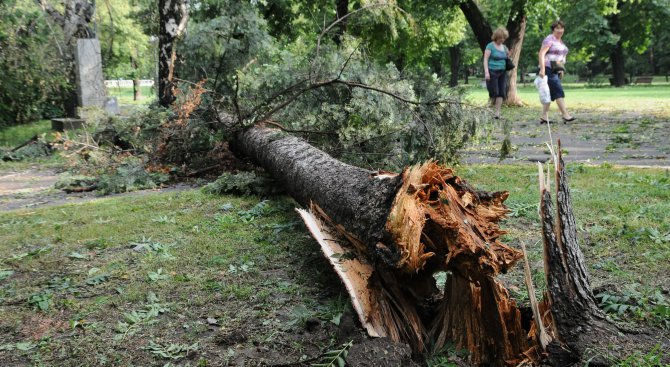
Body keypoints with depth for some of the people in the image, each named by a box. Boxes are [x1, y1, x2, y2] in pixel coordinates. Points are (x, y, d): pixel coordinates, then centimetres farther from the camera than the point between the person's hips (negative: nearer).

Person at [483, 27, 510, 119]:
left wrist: (508, 55, 5)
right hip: (493, 72, -6)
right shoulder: (490, 46, -5)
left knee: (501, 92, -2)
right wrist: (486, 72, -19)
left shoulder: (504, 47, 15)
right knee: (494, 92, -7)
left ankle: (497, 113, 1)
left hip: (502, 72, 6)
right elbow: (485, 59, -9)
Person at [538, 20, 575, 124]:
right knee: (559, 91, -12)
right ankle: (565, 115, -12)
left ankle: (544, 117, 9)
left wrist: (561, 70, 21)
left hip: (556, 70, 9)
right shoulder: (549, 39, -9)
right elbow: (541, 53, -18)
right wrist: (542, 69, -27)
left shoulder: (561, 41, 18)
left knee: (551, 93, 7)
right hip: (549, 69, -9)